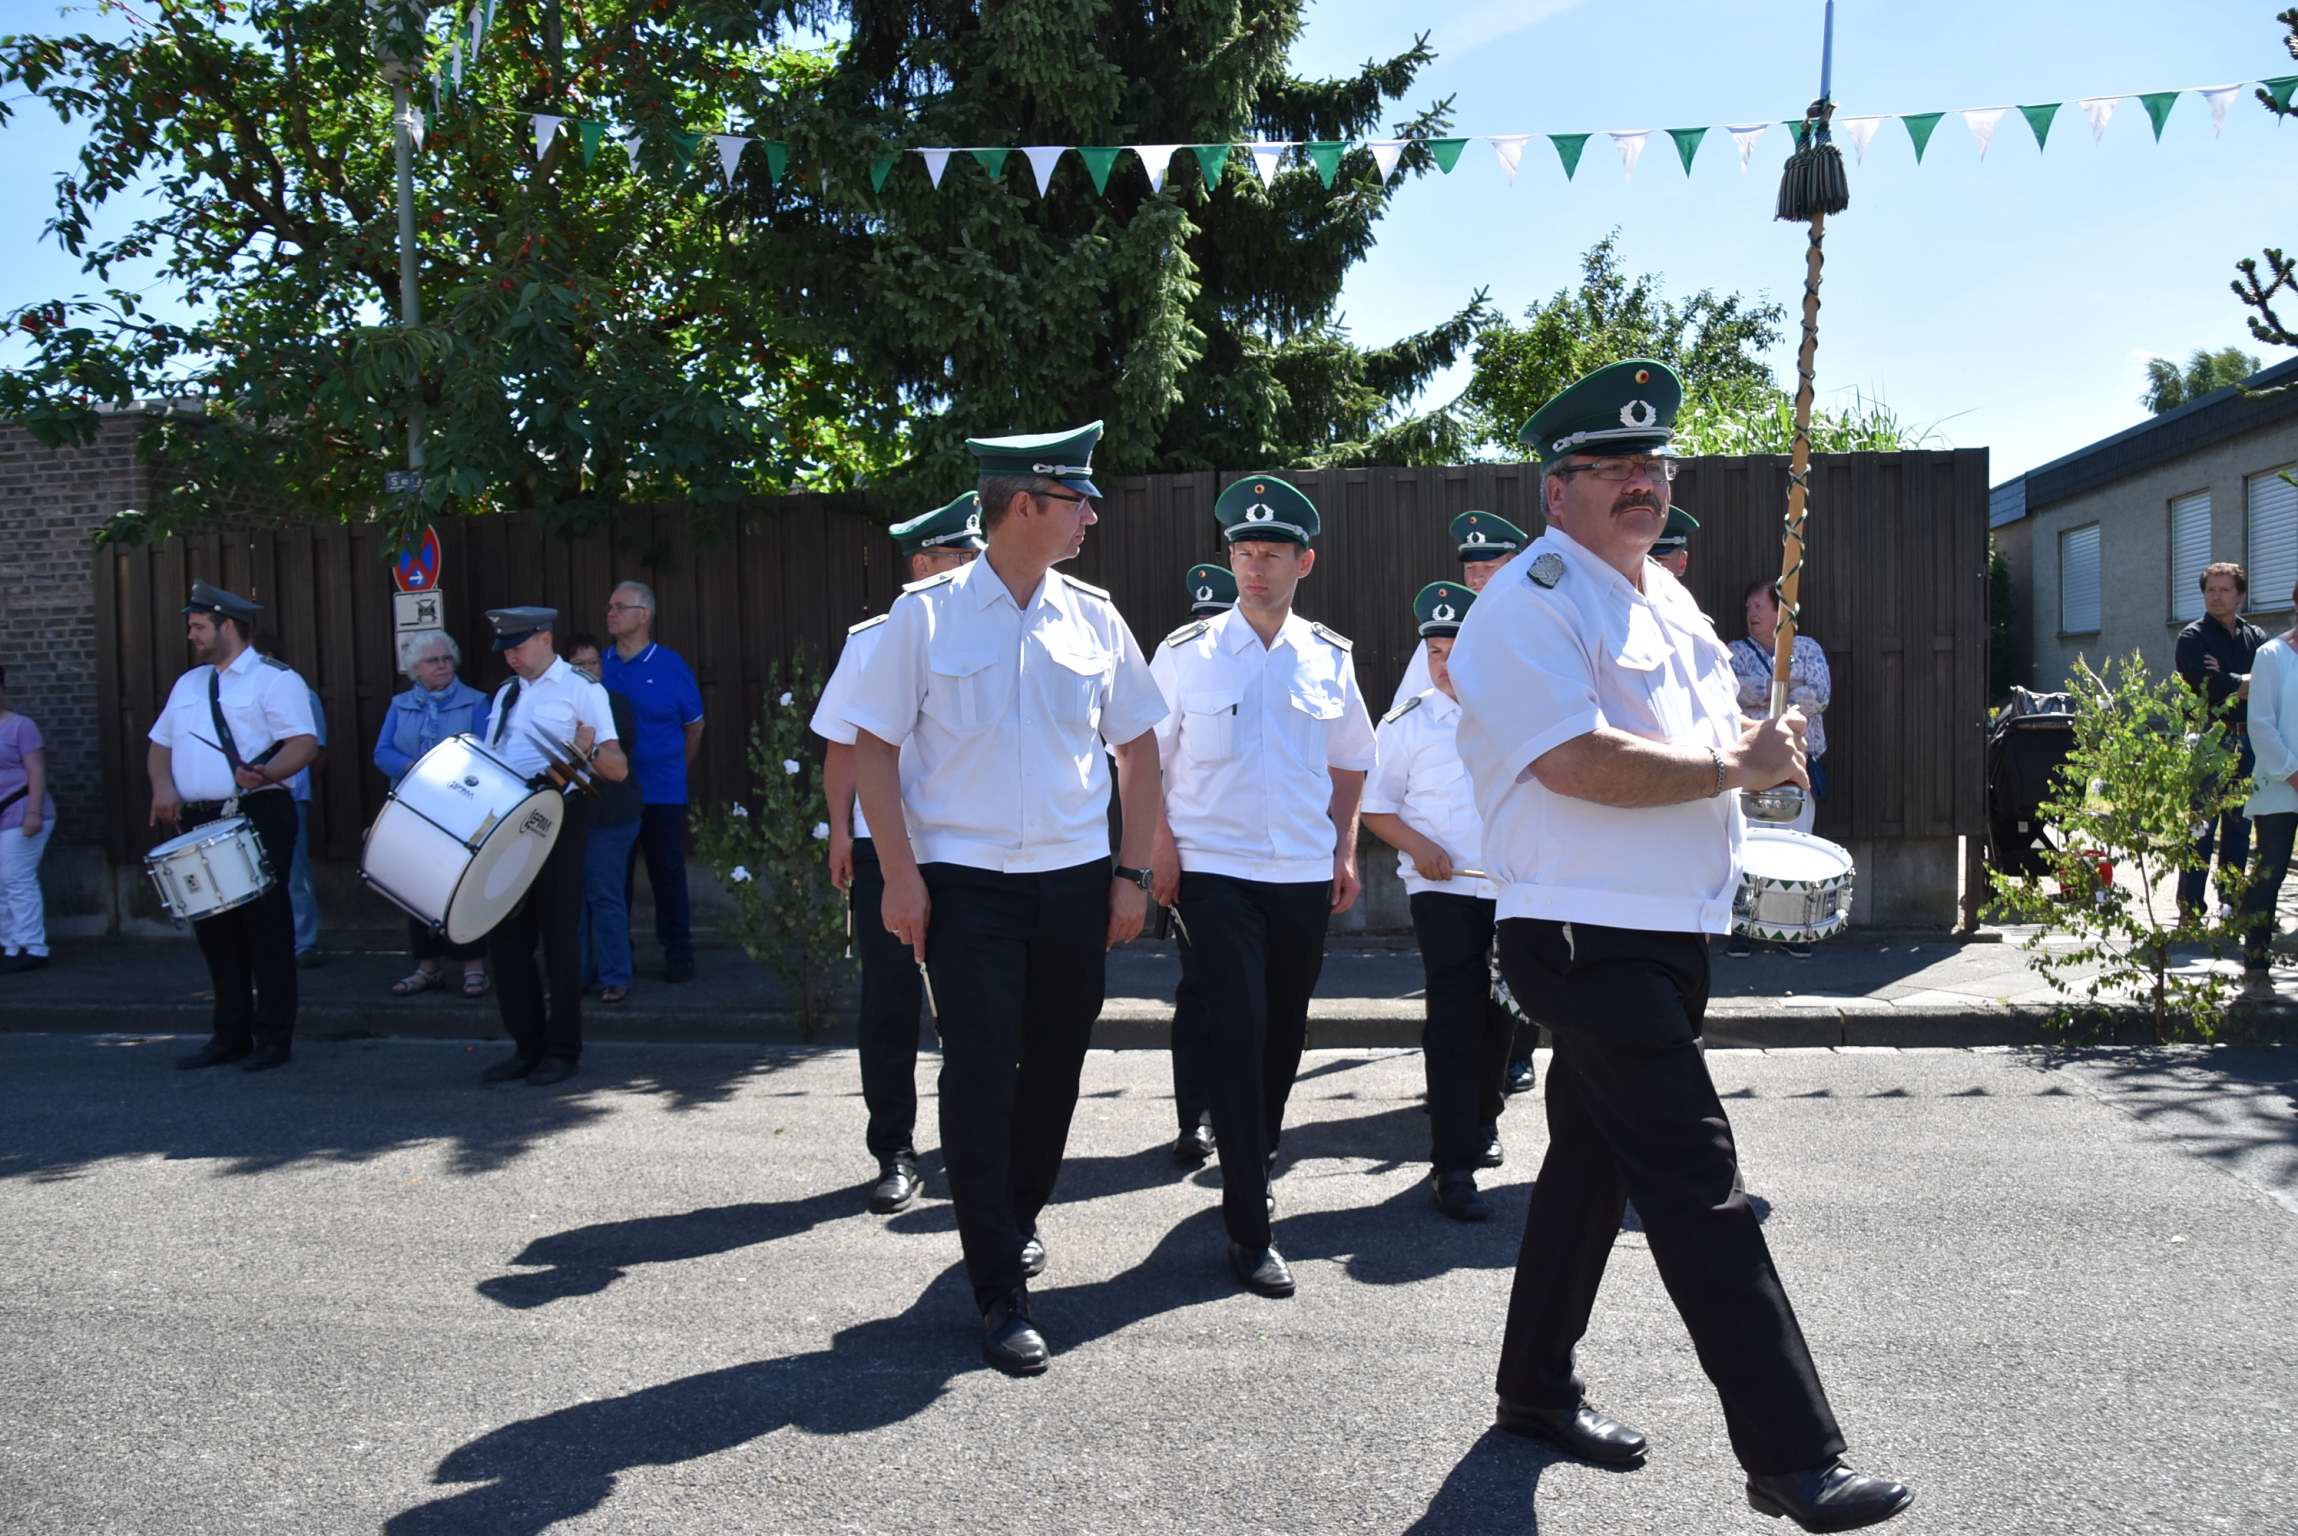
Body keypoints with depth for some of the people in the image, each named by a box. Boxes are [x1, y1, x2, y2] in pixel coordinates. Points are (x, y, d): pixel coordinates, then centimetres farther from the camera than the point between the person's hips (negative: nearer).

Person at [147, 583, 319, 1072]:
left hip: (259, 818, -7)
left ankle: (273, 1038, 2)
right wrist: (163, 785, 3)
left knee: (265, 926, -4)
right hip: (198, 823, 7)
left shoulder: (274, 679, -4)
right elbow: (160, 744, 23)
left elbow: (304, 743, -14)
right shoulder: (188, 683, 19)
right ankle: (229, 1035, 20)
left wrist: (265, 773, -32)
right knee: (213, 928, 10)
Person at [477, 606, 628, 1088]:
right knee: (506, 934, 6)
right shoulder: (505, 694, 18)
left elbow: (619, 770, -9)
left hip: (558, 818, -6)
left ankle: (563, 1050, 8)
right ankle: (527, 1046, 16)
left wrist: (589, 749, -28)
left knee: (559, 935, -1)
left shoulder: (582, 690, -2)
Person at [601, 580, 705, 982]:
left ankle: (678, 953, 13)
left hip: (661, 794, -3)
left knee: (667, 874, 3)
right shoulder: (600, 667, 3)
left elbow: (694, 725, 6)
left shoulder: (671, 666, -4)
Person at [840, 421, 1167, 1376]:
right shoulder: (928, 613, -5)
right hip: (965, 879, -4)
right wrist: (900, 876, -10)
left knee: (1053, 1068, 14)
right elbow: (873, 746, -3)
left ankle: (1017, 1219, 39)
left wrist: (1133, 872, 5)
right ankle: (1000, 1295, 6)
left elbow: (1137, 749, 11)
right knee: (980, 1075, -5)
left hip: (1075, 881, 4)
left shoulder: (1092, 617, 5)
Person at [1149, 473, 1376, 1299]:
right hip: (1215, 869, -4)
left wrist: (1345, 851, 11)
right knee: (1234, 1035, -9)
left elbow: (1350, 760, 17)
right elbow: (1145, 758, 1)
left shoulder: (1329, 658, 5)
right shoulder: (1186, 651, -4)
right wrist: (1161, 851, -7)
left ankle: (1255, 1160, 39)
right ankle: (1249, 1229, -4)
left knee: (1284, 1033, 14)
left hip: (1306, 873, 4)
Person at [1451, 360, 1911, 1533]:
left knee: (1595, 1160, 18)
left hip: (1668, 933, 10)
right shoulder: (1531, 604, -13)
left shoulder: (1664, 596, 17)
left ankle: (1537, 1389, 33)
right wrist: (1731, 765, -13)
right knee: (1698, 1189, -9)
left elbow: (1707, 730, 27)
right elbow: (1581, 763, -24)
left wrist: (1760, 747, 3)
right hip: (1586, 938, -10)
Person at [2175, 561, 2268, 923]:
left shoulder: (2257, 637, 14)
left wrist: (2231, 682, -12)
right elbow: (2211, 686, -16)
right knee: (2201, 825, -7)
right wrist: (2247, 683, -6)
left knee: (2239, 825, 10)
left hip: (2246, 741, 5)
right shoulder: (2193, 637, 0)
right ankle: (2191, 907, -4)